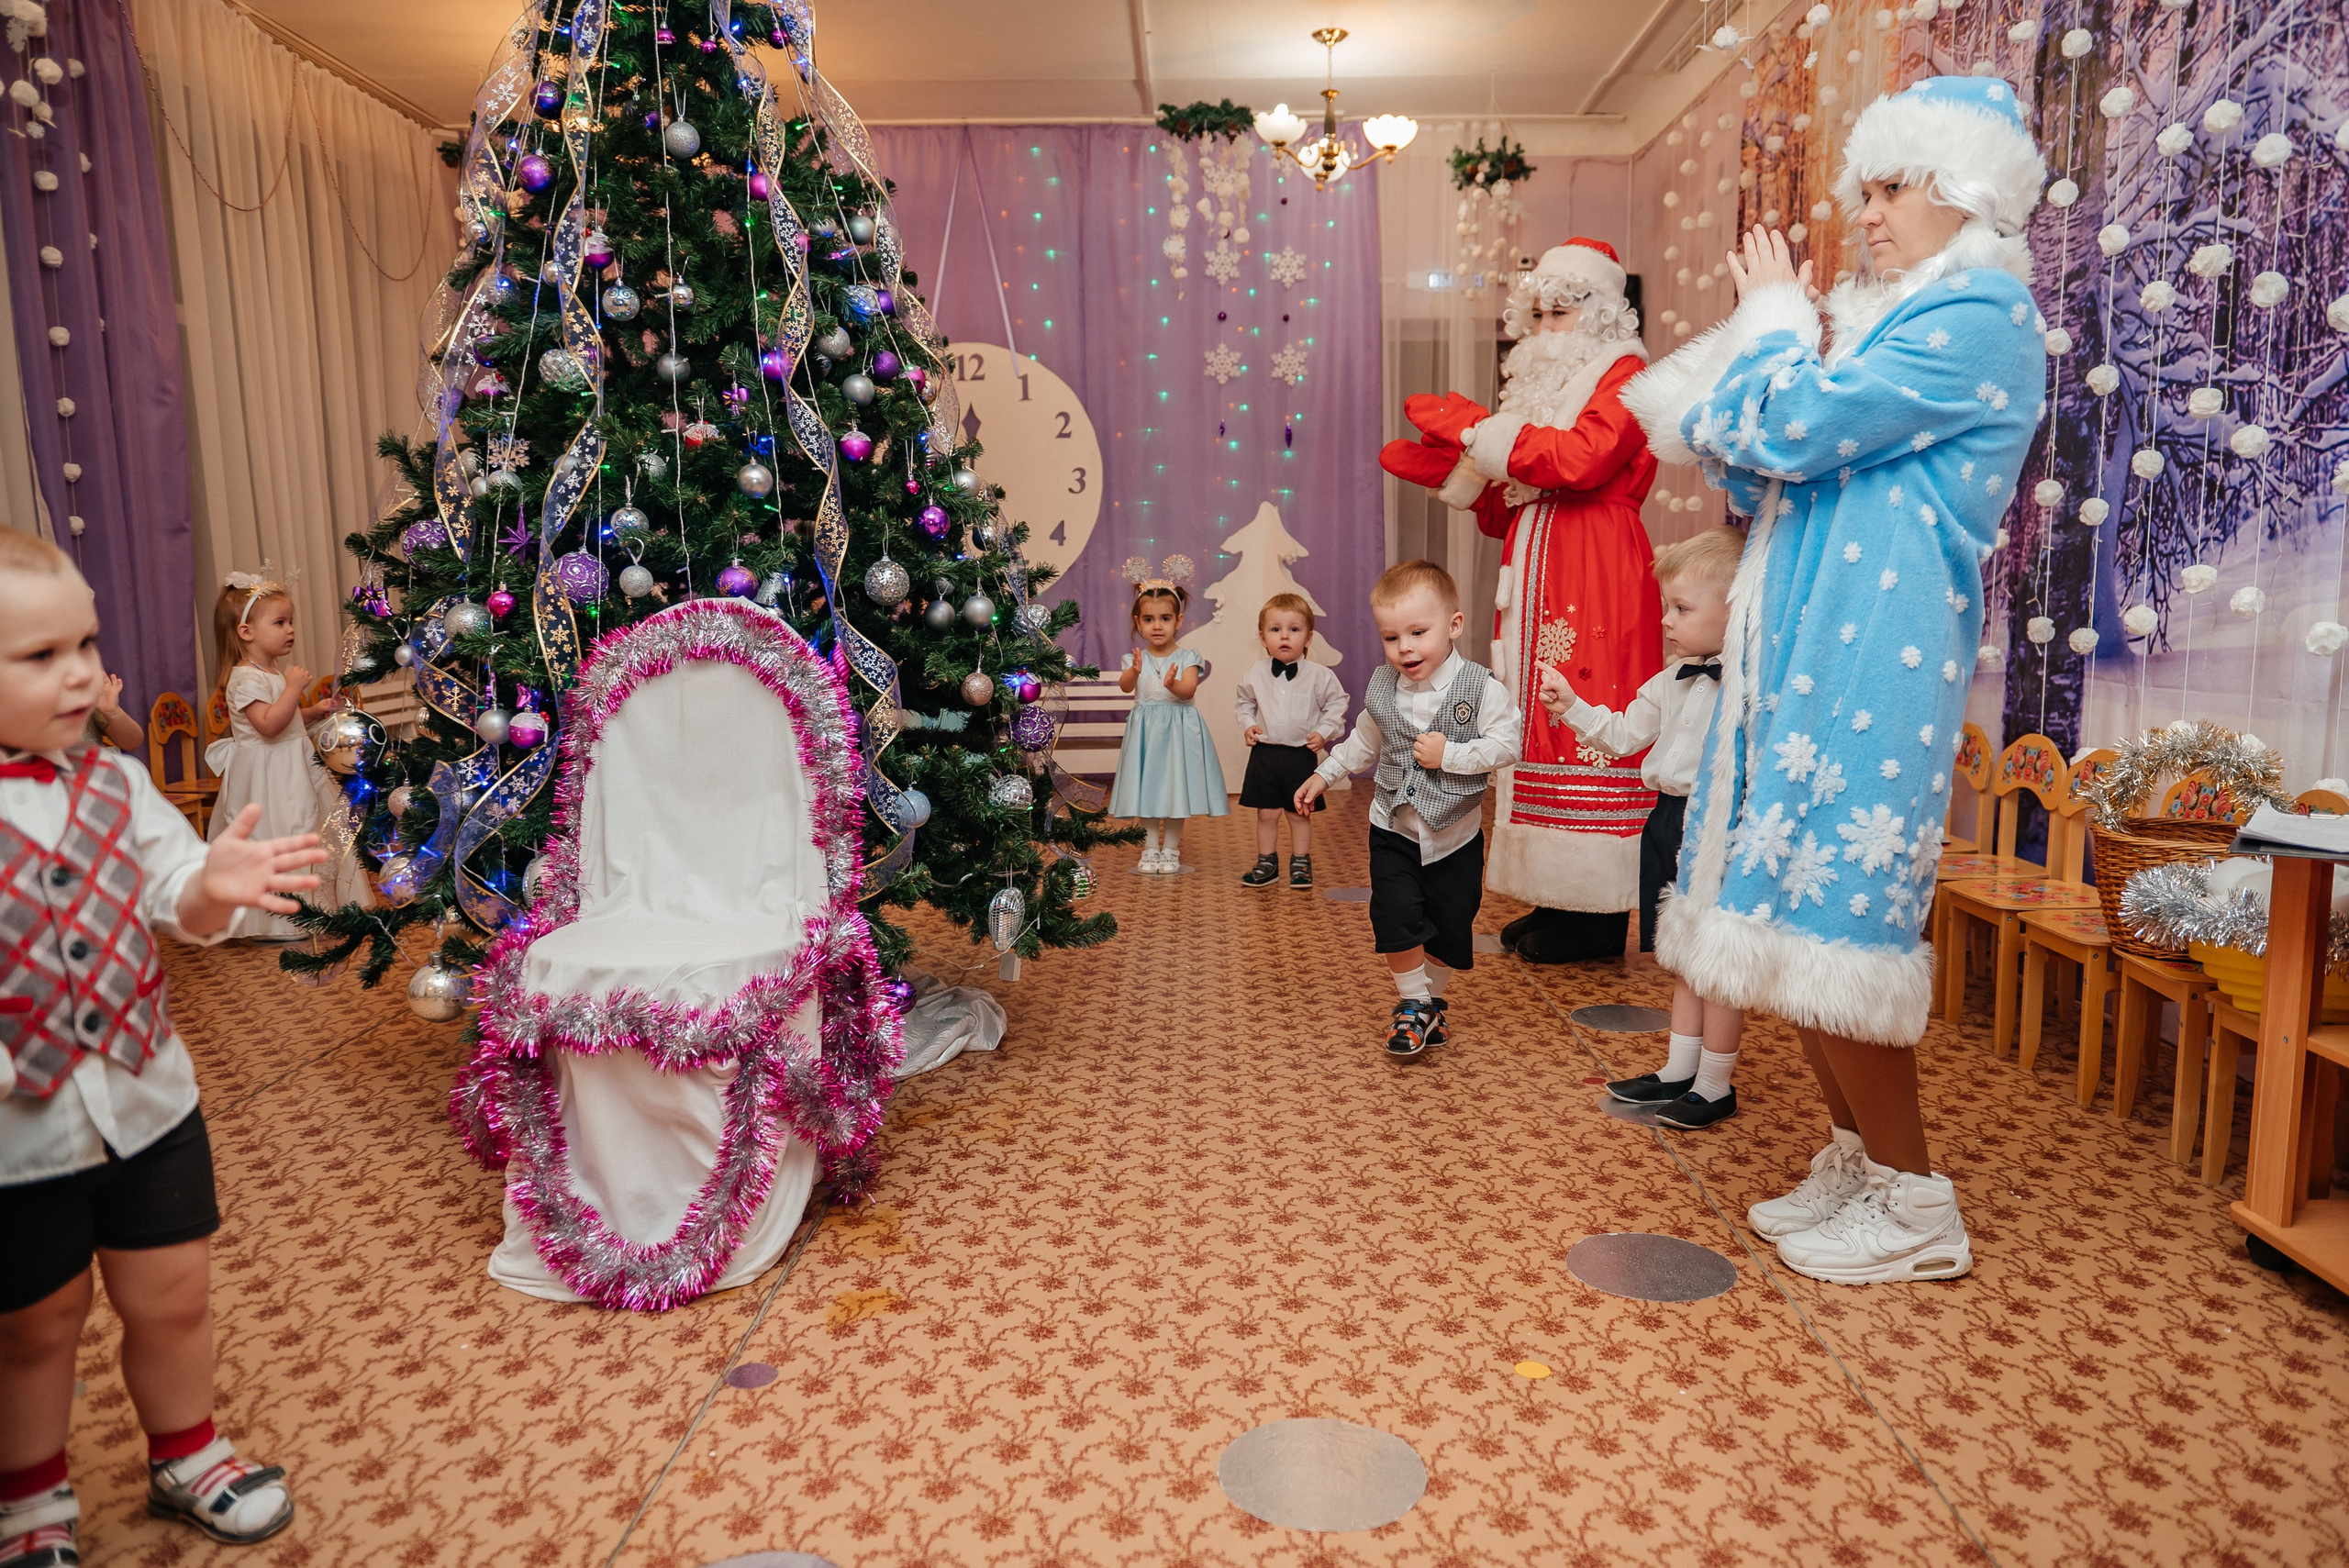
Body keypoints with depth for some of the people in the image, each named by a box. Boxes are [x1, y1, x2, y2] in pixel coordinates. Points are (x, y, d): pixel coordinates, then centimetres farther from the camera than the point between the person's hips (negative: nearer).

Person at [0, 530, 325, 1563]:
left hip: (146, 1100, 3)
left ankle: (184, 1458, 43)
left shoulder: (116, 784, -3)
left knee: (172, 1298, 17)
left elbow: (176, 907, -5)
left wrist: (215, 886, -28)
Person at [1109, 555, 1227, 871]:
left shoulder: (1186, 657, -2)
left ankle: (1171, 849, 15)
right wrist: (1134, 672, -38)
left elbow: (1190, 689, -18)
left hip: (1178, 727, -2)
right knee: (1147, 787, 6)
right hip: (1145, 729, 2)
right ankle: (1150, 848, 18)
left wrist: (1173, 684, -40)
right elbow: (1125, 686, -16)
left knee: (1175, 786, 3)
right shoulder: (1136, 658, 2)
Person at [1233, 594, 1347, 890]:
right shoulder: (1256, 674, 0)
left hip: (1302, 755, -1)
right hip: (1265, 753, 2)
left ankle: (1300, 863, 23)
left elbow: (1336, 704, 5)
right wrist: (1247, 724, 0)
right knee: (1266, 813, 6)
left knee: (1301, 813, 8)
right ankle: (1266, 863, 19)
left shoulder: (1319, 675, -7)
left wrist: (1324, 732, -6)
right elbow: (1242, 702, 16)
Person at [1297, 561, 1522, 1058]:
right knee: (1396, 918, -11)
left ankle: (1428, 1002, 34)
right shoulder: (1382, 688, 0)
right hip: (1394, 829, 2)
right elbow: (1364, 742, 15)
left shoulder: (1481, 688, -14)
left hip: (1455, 834, -2)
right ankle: (1413, 1004, 10)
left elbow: (1505, 745, -18)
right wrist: (1323, 776, 19)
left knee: (1449, 927, 10)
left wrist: (1449, 755, -23)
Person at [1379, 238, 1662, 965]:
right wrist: (1449, 468, 7)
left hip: (1597, 583, -8)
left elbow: (1581, 458, -19)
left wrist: (1477, 428, -13)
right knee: (1542, 722, 4)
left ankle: (1598, 917, -6)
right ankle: (1559, 901, 9)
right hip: (1537, 585, 8)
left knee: (1586, 724, -10)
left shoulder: (1624, 374, 2)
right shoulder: (1543, 385, 24)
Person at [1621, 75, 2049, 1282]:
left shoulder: (1979, 318, -8)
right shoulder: (1880, 319, 20)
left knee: (1823, 917, -9)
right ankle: (1855, 1158, 24)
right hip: (1806, 651, 9)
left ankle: (1914, 1205, 5)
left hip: (1872, 659, -9)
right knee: (1795, 908, 10)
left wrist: (1775, 313, 1)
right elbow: (1759, 474, 19)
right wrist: (1775, 328, 8)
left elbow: (1791, 429, -17)